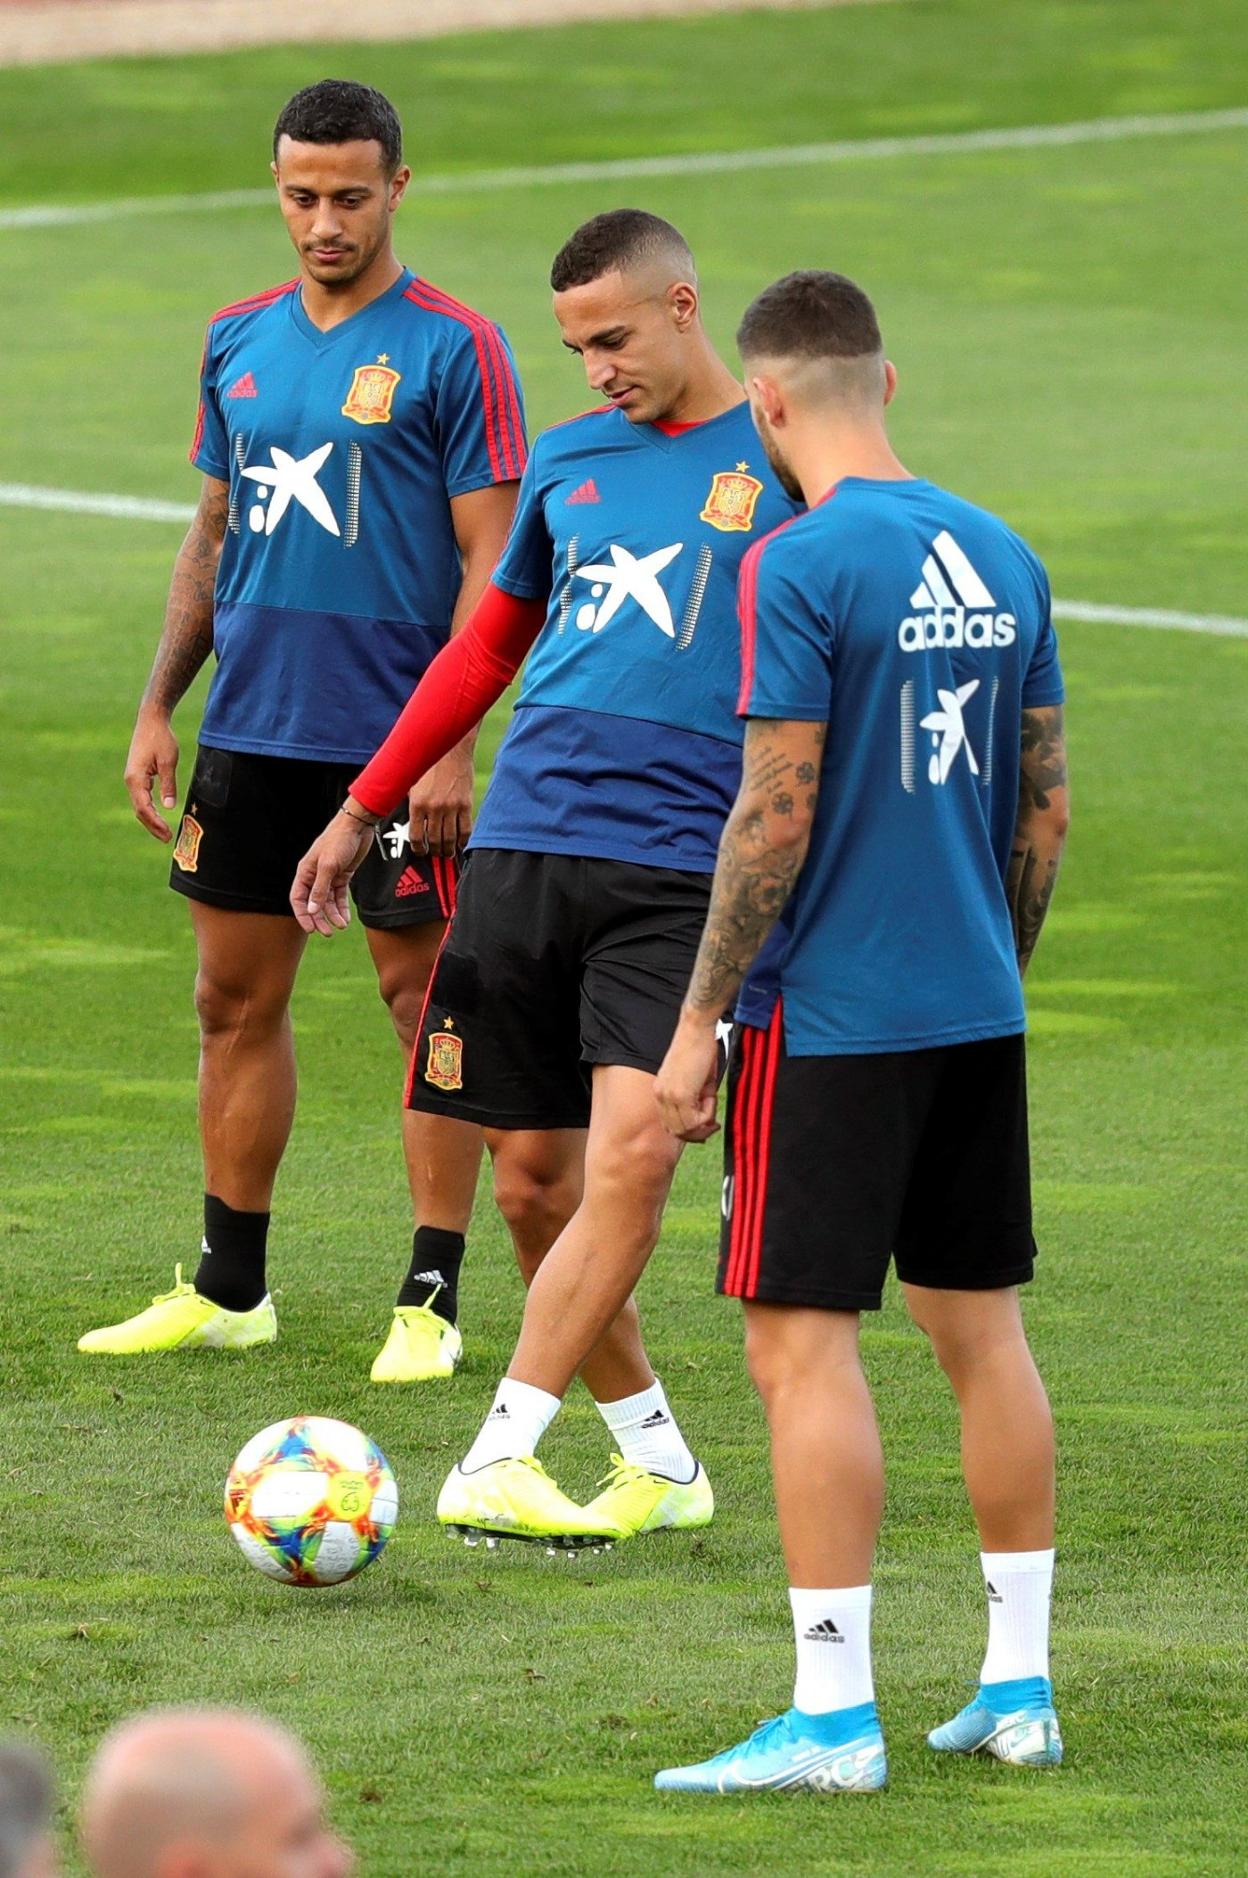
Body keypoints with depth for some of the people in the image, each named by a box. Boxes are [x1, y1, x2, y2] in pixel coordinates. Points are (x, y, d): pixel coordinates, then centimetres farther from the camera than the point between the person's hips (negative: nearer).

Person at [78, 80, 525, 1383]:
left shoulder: (452, 350, -8)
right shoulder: (240, 343, 10)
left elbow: (490, 564, -9)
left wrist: (451, 742, -16)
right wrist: (157, 709, 11)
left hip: (394, 741, -6)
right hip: (252, 730, 6)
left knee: (425, 1005, -1)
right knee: (236, 1000, 10)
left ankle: (430, 1303, 4)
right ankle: (227, 1290, 19)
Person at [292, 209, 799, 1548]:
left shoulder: (788, 463, 1)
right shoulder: (567, 459, 15)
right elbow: (489, 643, 26)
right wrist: (361, 810, 26)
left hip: (681, 870, -5)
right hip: (523, 849, 5)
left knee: (631, 1147, -20)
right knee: (531, 1179, 2)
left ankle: (500, 1459, -20)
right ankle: (656, 1459, 14)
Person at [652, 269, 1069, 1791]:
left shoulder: (801, 568, -14)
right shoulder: (1000, 557, 8)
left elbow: (775, 820, -16)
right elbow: (1045, 808, 12)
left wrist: (699, 1021, -10)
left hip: (834, 1020, -7)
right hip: (978, 1013, 7)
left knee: (802, 1345, -4)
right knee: (981, 1329, 13)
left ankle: (834, 1717, -7)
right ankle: (1018, 1690, 17)